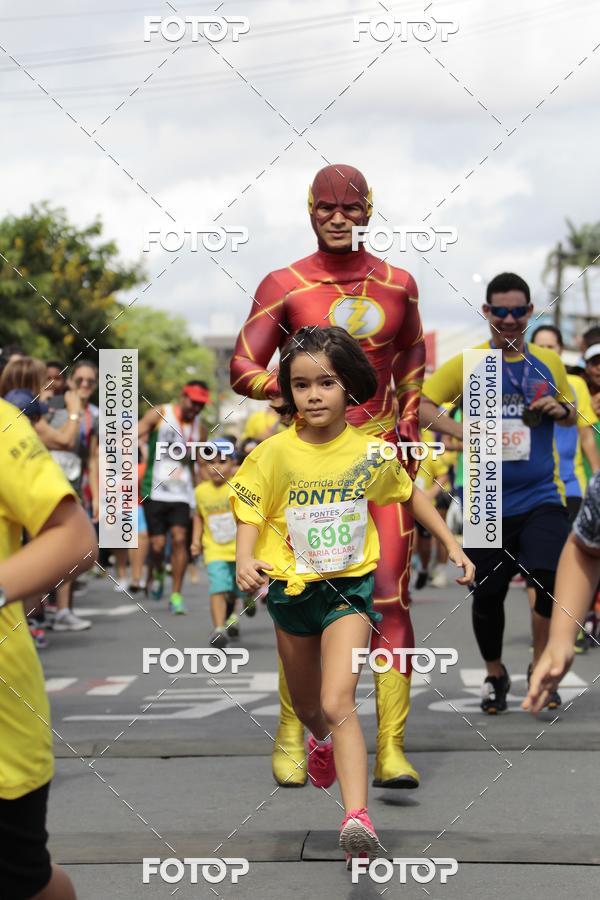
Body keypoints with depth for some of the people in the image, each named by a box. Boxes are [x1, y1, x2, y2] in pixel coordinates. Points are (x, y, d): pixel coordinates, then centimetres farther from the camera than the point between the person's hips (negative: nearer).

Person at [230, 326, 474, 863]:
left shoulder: (371, 453, -7)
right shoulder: (276, 453, -11)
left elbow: (409, 494, 11)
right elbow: (252, 515, -8)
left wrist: (453, 545, 10)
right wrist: (245, 558, -28)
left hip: (350, 587, -2)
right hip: (292, 589, 2)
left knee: (339, 702, -21)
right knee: (306, 706, 22)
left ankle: (358, 817, -28)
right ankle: (322, 741, 58)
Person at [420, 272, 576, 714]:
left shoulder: (549, 362, 7)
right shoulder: (467, 364, -1)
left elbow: (573, 416, 20)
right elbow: (417, 404, -7)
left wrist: (561, 409, -3)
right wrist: (462, 430, -21)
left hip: (542, 495, 1)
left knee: (550, 578, -16)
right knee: (487, 594, 5)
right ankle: (495, 675, 29)